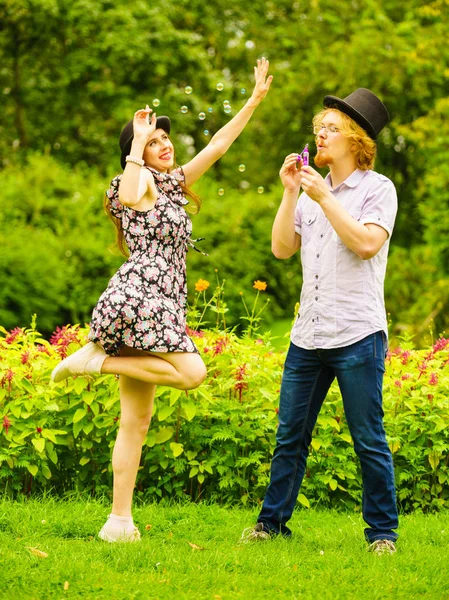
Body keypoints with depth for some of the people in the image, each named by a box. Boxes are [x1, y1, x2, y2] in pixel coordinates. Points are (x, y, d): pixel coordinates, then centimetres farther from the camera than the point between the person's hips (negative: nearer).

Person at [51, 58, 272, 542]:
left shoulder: (173, 184, 21)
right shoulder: (134, 187, -1)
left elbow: (217, 145, 25)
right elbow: (130, 196, -27)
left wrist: (255, 100, 24)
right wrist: (139, 141, -17)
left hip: (160, 306, 8)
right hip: (139, 298, -8)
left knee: (136, 420, 2)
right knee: (191, 373, -24)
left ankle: (119, 520, 0)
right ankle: (97, 359, -10)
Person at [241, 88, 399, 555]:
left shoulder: (377, 188, -1)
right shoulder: (311, 190, 16)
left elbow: (367, 243, -16)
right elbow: (282, 248, 10)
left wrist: (323, 198, -14)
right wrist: (290, 192, 2)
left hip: (358, 336, -5)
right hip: (308, 336, 6)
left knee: (368, 440, -1)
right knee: (289, 435, 9)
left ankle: (382, 530, 8)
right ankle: (272, 521, 17)